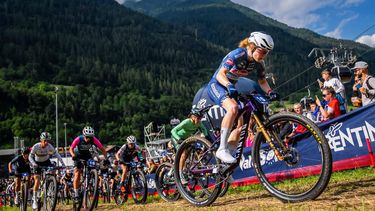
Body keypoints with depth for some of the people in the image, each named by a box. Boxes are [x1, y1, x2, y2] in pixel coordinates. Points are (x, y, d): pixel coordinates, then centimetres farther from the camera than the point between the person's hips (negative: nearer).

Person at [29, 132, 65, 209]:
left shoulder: (49, 146, -22)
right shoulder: (36, 146, -27)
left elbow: (56, 154, -19)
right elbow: (30, 156, -25)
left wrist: (62, 163, -30)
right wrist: (33, 164, -43)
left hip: (46, 162, 2)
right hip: (37, 163, -2)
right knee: (37, 181, -15)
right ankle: (34, 200, -4)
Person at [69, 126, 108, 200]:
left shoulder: (94, 140, -27)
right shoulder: (78, 139, -30)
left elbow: (102, 149, -25)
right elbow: (71, 149, -25)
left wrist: (106, 158, -39)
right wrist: (73, 155, -46)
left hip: (88, 155, 2)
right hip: (78, 156, -2)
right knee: (77, 173, -13)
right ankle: (76, 194, -10)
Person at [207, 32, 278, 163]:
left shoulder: (258, 63, -4)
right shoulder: (238, 54, -25)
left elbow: (262, 81, 5)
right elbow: (220, 74, -31)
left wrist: (270, 92, -15)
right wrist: (229, 86, -50)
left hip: (231, 88, 8)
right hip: (216, 85, -8)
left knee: (241, 124, -2)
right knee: (233, 108, -35)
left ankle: (229, 152, 9)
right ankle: (222, 149, -31)